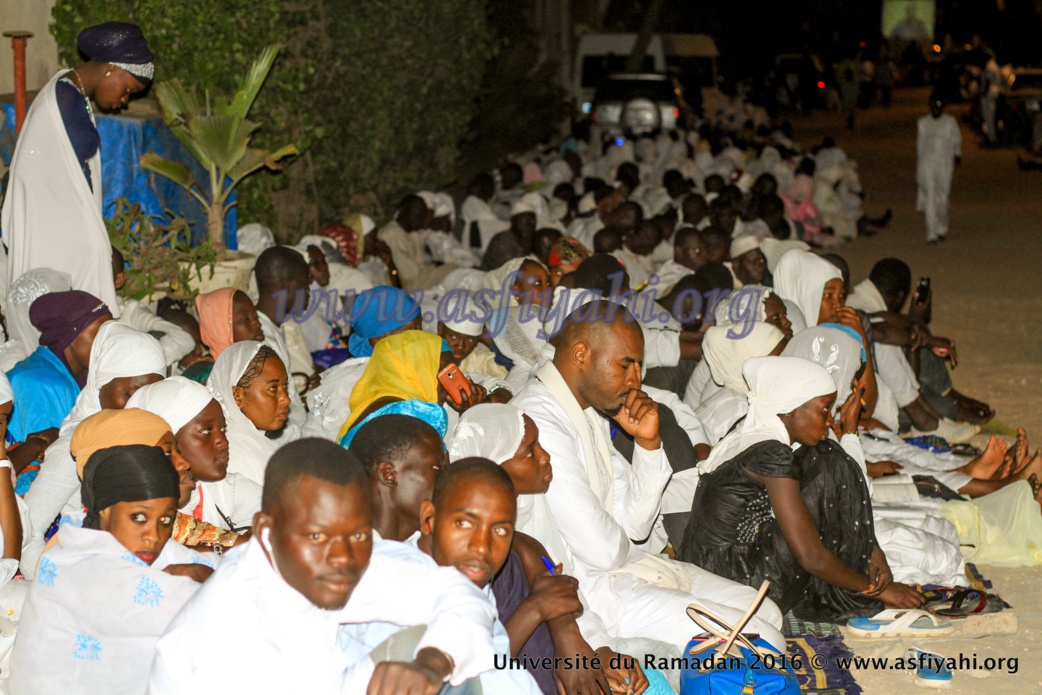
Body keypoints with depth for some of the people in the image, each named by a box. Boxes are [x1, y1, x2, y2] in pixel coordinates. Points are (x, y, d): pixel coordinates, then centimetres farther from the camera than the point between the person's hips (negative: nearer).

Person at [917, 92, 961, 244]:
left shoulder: (950, 122, 4)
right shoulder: (922, 122, 8)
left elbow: (957, 141, 9)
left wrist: (957, 155, -9)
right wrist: (917, 169, 13)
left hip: (945, 164, 0)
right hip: (926, 164, 0)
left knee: (942, 198, 4)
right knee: (930, 198, -9)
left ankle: (942, 228, 28)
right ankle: (931, 234, -10)